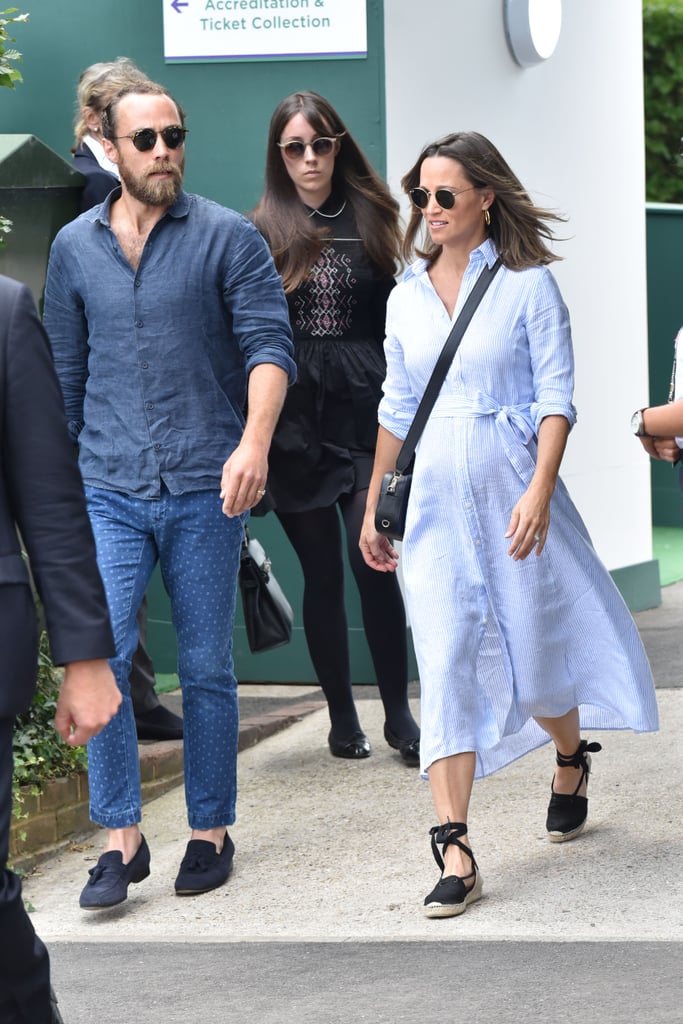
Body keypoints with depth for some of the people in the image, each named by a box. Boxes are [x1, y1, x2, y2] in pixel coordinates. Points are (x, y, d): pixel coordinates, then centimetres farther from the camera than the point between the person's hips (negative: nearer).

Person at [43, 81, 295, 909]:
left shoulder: (228, 237, -1)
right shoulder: (73, 248, 8)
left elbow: (268, 343, -8)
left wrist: (254, 444, -24)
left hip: (205, 490, -2)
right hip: (110, 491, 2)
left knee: (205, 669, 5)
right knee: (98, 655, -11)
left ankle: (210, 833, 18)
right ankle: (121, 841, -4)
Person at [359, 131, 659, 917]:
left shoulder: (527, 285, -3)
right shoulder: (407, 298, 10)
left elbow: (556, 396, -7)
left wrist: (539, 492, -19)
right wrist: (371, 508, 17)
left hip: (512, 490, -3)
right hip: (435, 500, 3)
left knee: (536, 652, 7)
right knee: (444, 666, -7)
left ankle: (571, 761, 42)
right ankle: (454, 852, -11)